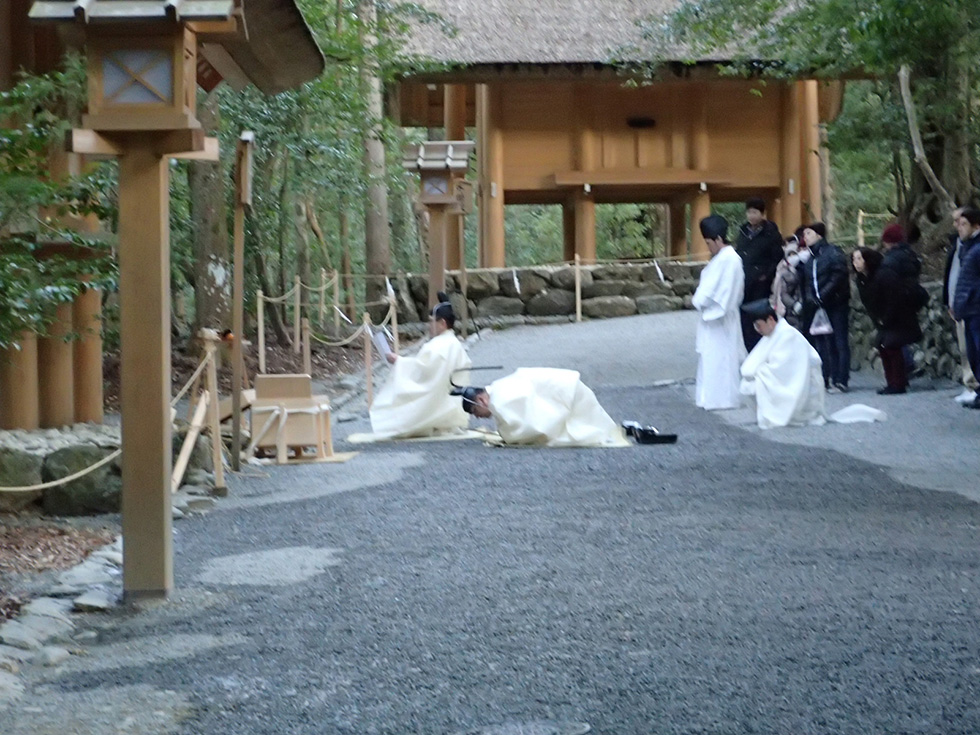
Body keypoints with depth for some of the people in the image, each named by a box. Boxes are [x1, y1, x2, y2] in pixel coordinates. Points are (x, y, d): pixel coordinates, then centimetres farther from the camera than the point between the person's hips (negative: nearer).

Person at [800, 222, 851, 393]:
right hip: (818, 307, 7)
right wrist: (810, 298, 0)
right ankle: (827, 379, 7)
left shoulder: (833, 253, -3)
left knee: (839, 342, -6)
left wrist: (821, 297, -17)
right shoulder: (810, 258, 19)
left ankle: (840, 380, -6)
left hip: (835, 304, -7)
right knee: (821, 344, 4)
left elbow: (838, 277, -13)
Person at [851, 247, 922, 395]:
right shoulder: (861, 279, 2)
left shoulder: (884, 274, -24)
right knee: (881, 345, 5)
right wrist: (877, 320, 3)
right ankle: (892, 383, 13)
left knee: (891, 346, -14)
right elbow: (868, 303, 11)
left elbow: (895, 299, -24)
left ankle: (898, 384, -10)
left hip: (900, 318, -9)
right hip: (884, 320, 9)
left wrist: (886, 320, -18)